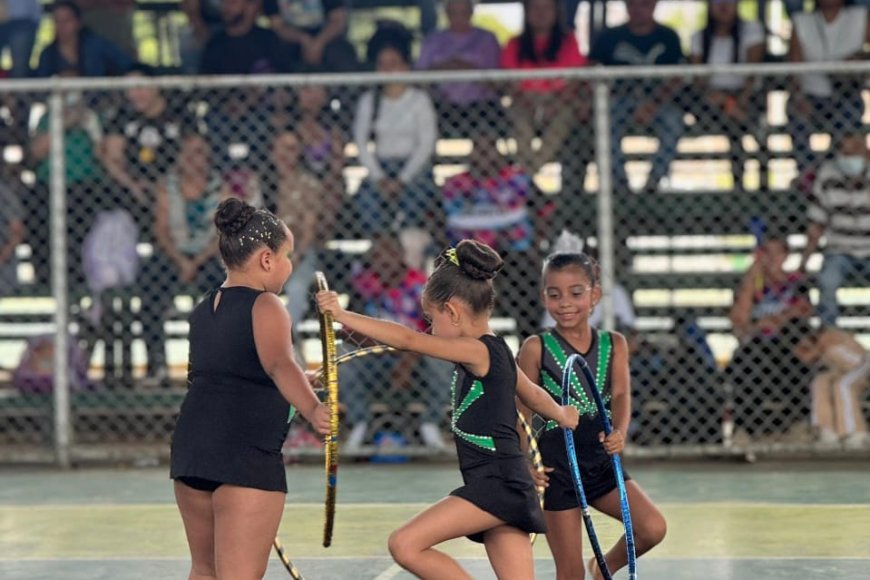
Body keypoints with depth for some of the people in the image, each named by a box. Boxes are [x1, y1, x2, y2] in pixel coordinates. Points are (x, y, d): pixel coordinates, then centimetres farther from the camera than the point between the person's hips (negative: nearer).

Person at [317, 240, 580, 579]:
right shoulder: (494, 353, 17)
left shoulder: (478, 351, -12)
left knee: (406, 545, -14)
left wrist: (342, 316, -21)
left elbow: (409, 340, -22)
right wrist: (561, 414, 57)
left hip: (497, 483, -10)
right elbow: (533, 394, 36)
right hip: (501, 490, 10)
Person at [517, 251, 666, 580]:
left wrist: (619, 433, -28)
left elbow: (621, 395, -9)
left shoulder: (614, 345, 4)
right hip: (556, 465, -3)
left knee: (653, 528, -14)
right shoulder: (536, 349, -4)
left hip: (601, 458, 3)